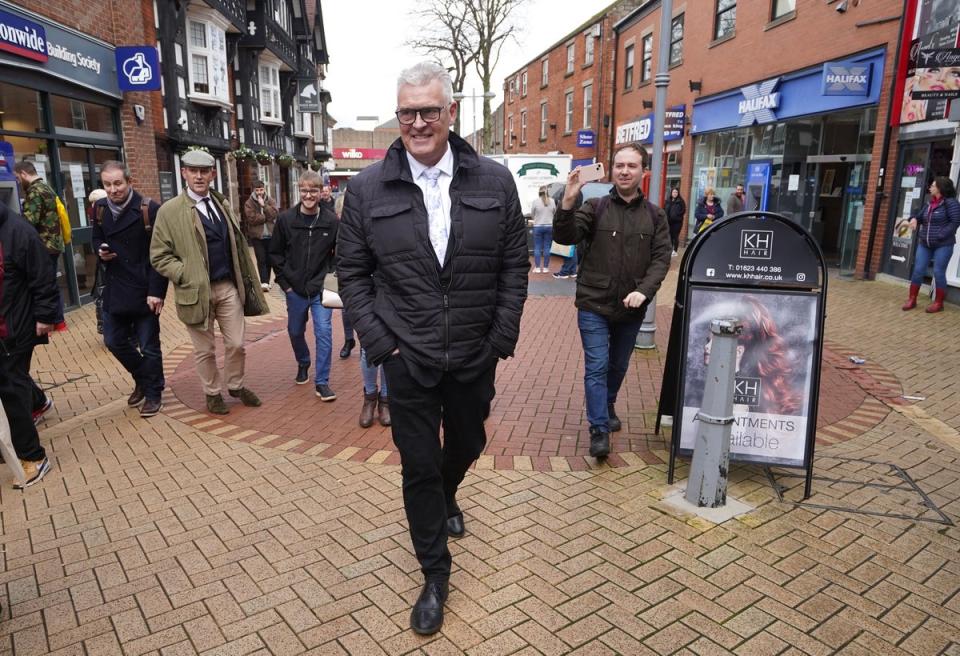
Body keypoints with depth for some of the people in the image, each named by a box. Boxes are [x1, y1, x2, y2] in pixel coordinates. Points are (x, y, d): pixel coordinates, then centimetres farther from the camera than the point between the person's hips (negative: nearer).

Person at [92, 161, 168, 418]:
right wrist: (100, 251, -5)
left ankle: (153, 394, 21)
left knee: (149, 346, 3)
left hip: (143, 290, -6)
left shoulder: (149, 209, -13)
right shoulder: (99, 209, 4)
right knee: (114, 341, 14)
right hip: (114, 289, 6)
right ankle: (142, 379, 37)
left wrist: (156, 291, -18)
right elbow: (96, 239, 20)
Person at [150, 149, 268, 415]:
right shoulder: (170, 211, -5)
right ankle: (213, 393, 27)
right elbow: (159, 256, -4)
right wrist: (187, 276, -15)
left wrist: (248, 280, 10)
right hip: (197, 290, -3)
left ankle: (236, 385, 30)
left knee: (236, 344, 9)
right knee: (205, 350, 9)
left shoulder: (223, 204, 10)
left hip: (229, 286, 4)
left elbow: (237, 244, 14)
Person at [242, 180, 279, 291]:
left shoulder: (270, 201, 8)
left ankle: (266, 282, 19)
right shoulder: (249, 203, -2)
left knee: (269, 260, 8)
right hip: (257, 236, -3)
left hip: (270, 235, 3)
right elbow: (252, 219, -14)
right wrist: (267, 217, -9)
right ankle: (264, 282, -14)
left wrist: (264, 205, -15)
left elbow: (274, 214, -8)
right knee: (261, 259, -10)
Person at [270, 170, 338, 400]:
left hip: (321, 289, -2)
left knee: (324, 332, -5)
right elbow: (276, 253, 3)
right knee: (295, 331, 17)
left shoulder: (331, 221, -7)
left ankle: (322, 381, 5)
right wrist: (284, 282, -1)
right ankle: (303, 364, 44)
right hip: (295, 289, 2)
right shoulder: (286, 219, -5)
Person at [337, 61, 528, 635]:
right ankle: (436, 573, 28)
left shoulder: (495, 181, -3)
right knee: (419, 466, 7)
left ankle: (446, 498, 57)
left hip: (476, 356, 2)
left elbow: (515, 264, 1)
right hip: (408, 358, -1)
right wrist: (379, 341, -6)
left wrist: (503, 336, -4)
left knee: (466, 446, 21)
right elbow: (353, 272, 1)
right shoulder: (367, 189, -5)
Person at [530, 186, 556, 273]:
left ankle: (537, 267, 4)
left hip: (538, 226, -1)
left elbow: (532, 215, 3)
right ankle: (546, 267, 7)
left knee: (537, 247, 4)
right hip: (549, 226, 2)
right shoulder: (552, 201, -2)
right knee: (547, 248, 5)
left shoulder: (535, 202, -8)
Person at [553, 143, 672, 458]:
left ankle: (608, 407, 43)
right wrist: (568, 202, -32)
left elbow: (662, 257, -2)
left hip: (632, 308, 3)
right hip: (594, 305, -3)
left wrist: (644, 290, -17)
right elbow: (564, 237, -14)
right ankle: (599, 430, 4)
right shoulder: (596, 208, -3)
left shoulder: (655, 215, 4)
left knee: (619, 366, 18)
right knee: (597, 367, -4)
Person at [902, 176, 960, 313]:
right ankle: (912, 299, 12)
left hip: (943, 245, -6)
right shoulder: (930, 203, 11)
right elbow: (921, 217, 22)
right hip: (924, 244, 6)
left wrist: (941, 235, -19)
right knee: (918, 270, 3)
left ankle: (938, 303, 8)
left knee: (938, 272, -3)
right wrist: (914, 219, -1)